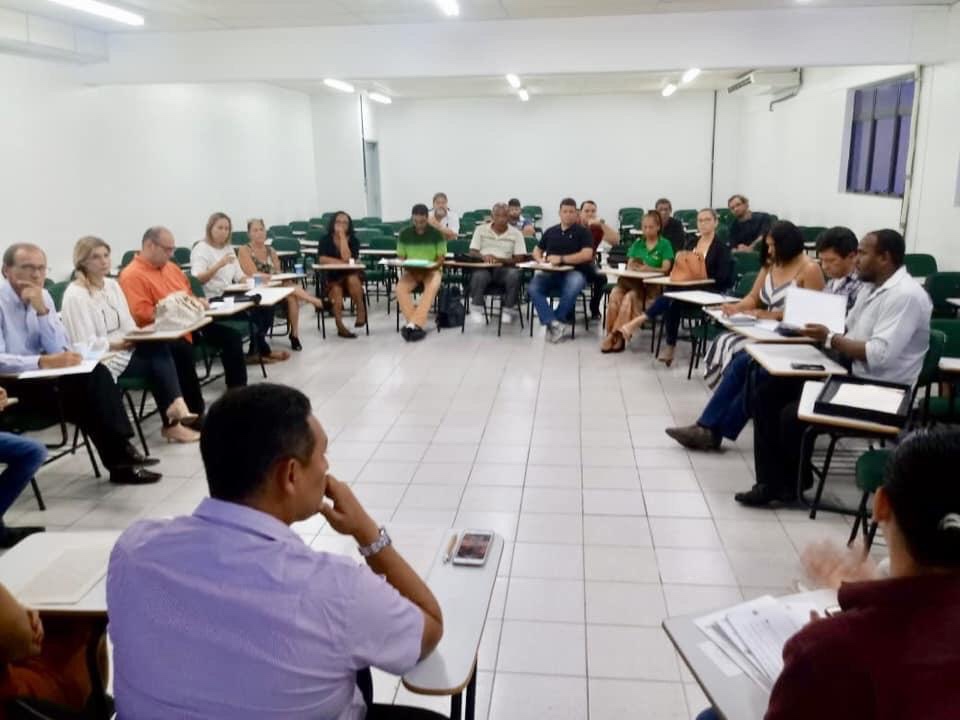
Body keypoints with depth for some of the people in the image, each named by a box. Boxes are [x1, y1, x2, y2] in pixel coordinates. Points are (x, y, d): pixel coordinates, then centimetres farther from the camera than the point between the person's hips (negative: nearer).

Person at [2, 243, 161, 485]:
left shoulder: (42, 296, 4)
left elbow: (60, 350, -3)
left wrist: (41, 309, -16)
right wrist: (45, 362, -38)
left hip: (36, 374, 6)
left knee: (97, 373, -16)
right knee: (76, 387, -26)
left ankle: (121, 450, -19)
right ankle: (119, 462, -18)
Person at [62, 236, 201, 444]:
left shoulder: (112, 285, 12)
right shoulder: (75, 295, -12)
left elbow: (128, 325, 8)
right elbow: (86, 346, -16)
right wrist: (119, 345, -26)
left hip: (124, 349, 7)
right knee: (159, 353, -25)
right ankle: (175, 412, -25)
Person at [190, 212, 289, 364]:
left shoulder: (228, 248, 17)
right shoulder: (200, 249, -6)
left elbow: (239, 275, 18)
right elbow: (197, 280, -20)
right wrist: (219, 265, -33)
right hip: (212, 300, -7)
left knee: (266, 306, -13)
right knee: (252, 309, -26)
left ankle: (256, 351, -7)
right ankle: (263, 351, -7)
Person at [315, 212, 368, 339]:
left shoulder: (353, 240, -2)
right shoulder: (326, 239, 1)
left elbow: (347, 257, -20)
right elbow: (322, 259, -14)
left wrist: (342, 236, -16)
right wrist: (342, 262, -19)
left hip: (351, 275, 0)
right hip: (332, 277, 0)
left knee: (352, 279, -36)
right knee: (336, 290, -33)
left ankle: (361, 310, -16)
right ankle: (340, 326, -32)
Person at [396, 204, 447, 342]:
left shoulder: (436, 233, -5)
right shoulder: (404, 233, 0)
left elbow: (441, 259, -4)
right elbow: (401, 258, 5)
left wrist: (429, 267, -22)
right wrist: (408, 267, -16)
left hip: (431, 270, -2)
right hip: (411, 271, 2)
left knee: (432, 287, -36)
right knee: (400, 288, -30)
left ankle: (413, 324, -42)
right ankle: (417, 324, -34)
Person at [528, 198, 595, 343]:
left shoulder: (583, 232, 6)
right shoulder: (550, 231, 20)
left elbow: (587, 255, -9)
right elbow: (536, 250, 27)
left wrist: (561, 259, -15)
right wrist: (540, 260, 2)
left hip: (573, 272, -3)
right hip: (550, 273, 4)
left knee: (572, 289, -39)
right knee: (532, 288, -28)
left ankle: (551, 323, -21)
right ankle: (555, 324, -35)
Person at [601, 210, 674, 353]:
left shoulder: (665, 244, 6)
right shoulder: (637, 243, 19)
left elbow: (665, 268, -5)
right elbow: (629, 266, 13)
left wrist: (649, 269, -23)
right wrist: (634, 267, -12)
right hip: (632, 280, 3)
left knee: (630, 297, -34)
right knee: (615, 294, -30)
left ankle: (615, 336, -30)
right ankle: (611, 335, -29)